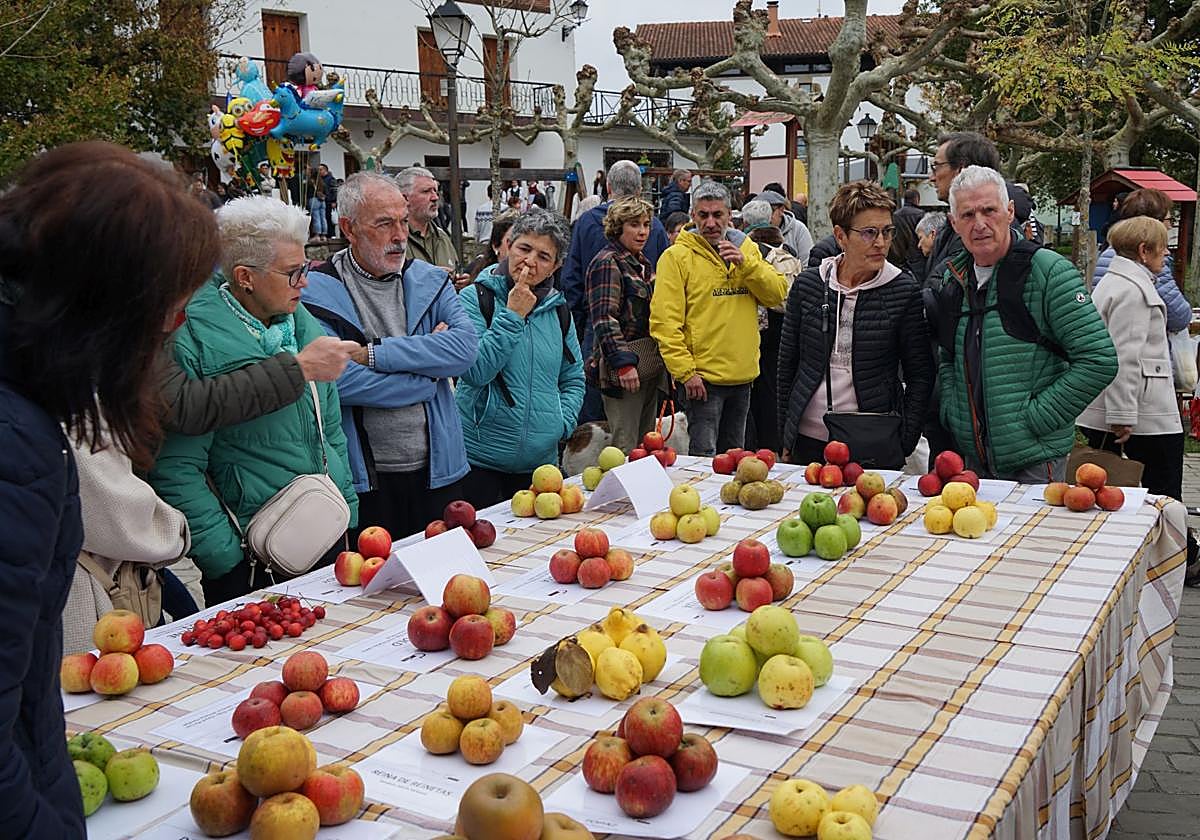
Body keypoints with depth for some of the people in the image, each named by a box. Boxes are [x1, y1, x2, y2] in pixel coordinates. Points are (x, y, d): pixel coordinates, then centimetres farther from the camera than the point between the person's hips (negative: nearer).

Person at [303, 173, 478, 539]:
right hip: (364, 480, -4)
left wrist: (375, 353, -17)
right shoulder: (317, 293, -7)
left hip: (436, 469, 4)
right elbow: (340, 380, -21)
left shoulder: (430, 281, 6)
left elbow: (466, 347, -11)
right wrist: (429, 373, -11)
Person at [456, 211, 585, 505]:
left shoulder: (557, 308, 7)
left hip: (541, 457, 5)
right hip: (480, 458, -4)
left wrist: (561, 423, 0)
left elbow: (573, 378, 17)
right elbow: (475, 371, -20)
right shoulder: (475, 299, -7)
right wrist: (513, 316, -18)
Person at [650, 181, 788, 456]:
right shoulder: (677, 256, -7)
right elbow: (664, 322, -13)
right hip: (702, 377, -5)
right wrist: (685, 371, -18)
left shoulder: (747, 249, 9)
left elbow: (777, 294, 0)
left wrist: (745, 263, -13)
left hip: (743, 375, 6)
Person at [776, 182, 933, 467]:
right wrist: (785, 438, 8)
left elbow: (920, 375, -1)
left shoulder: (904, 290, -4)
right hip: (808, 441, 2)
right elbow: (787, 366, 8)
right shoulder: (807, 285, 2)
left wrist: (906, 441, -8)